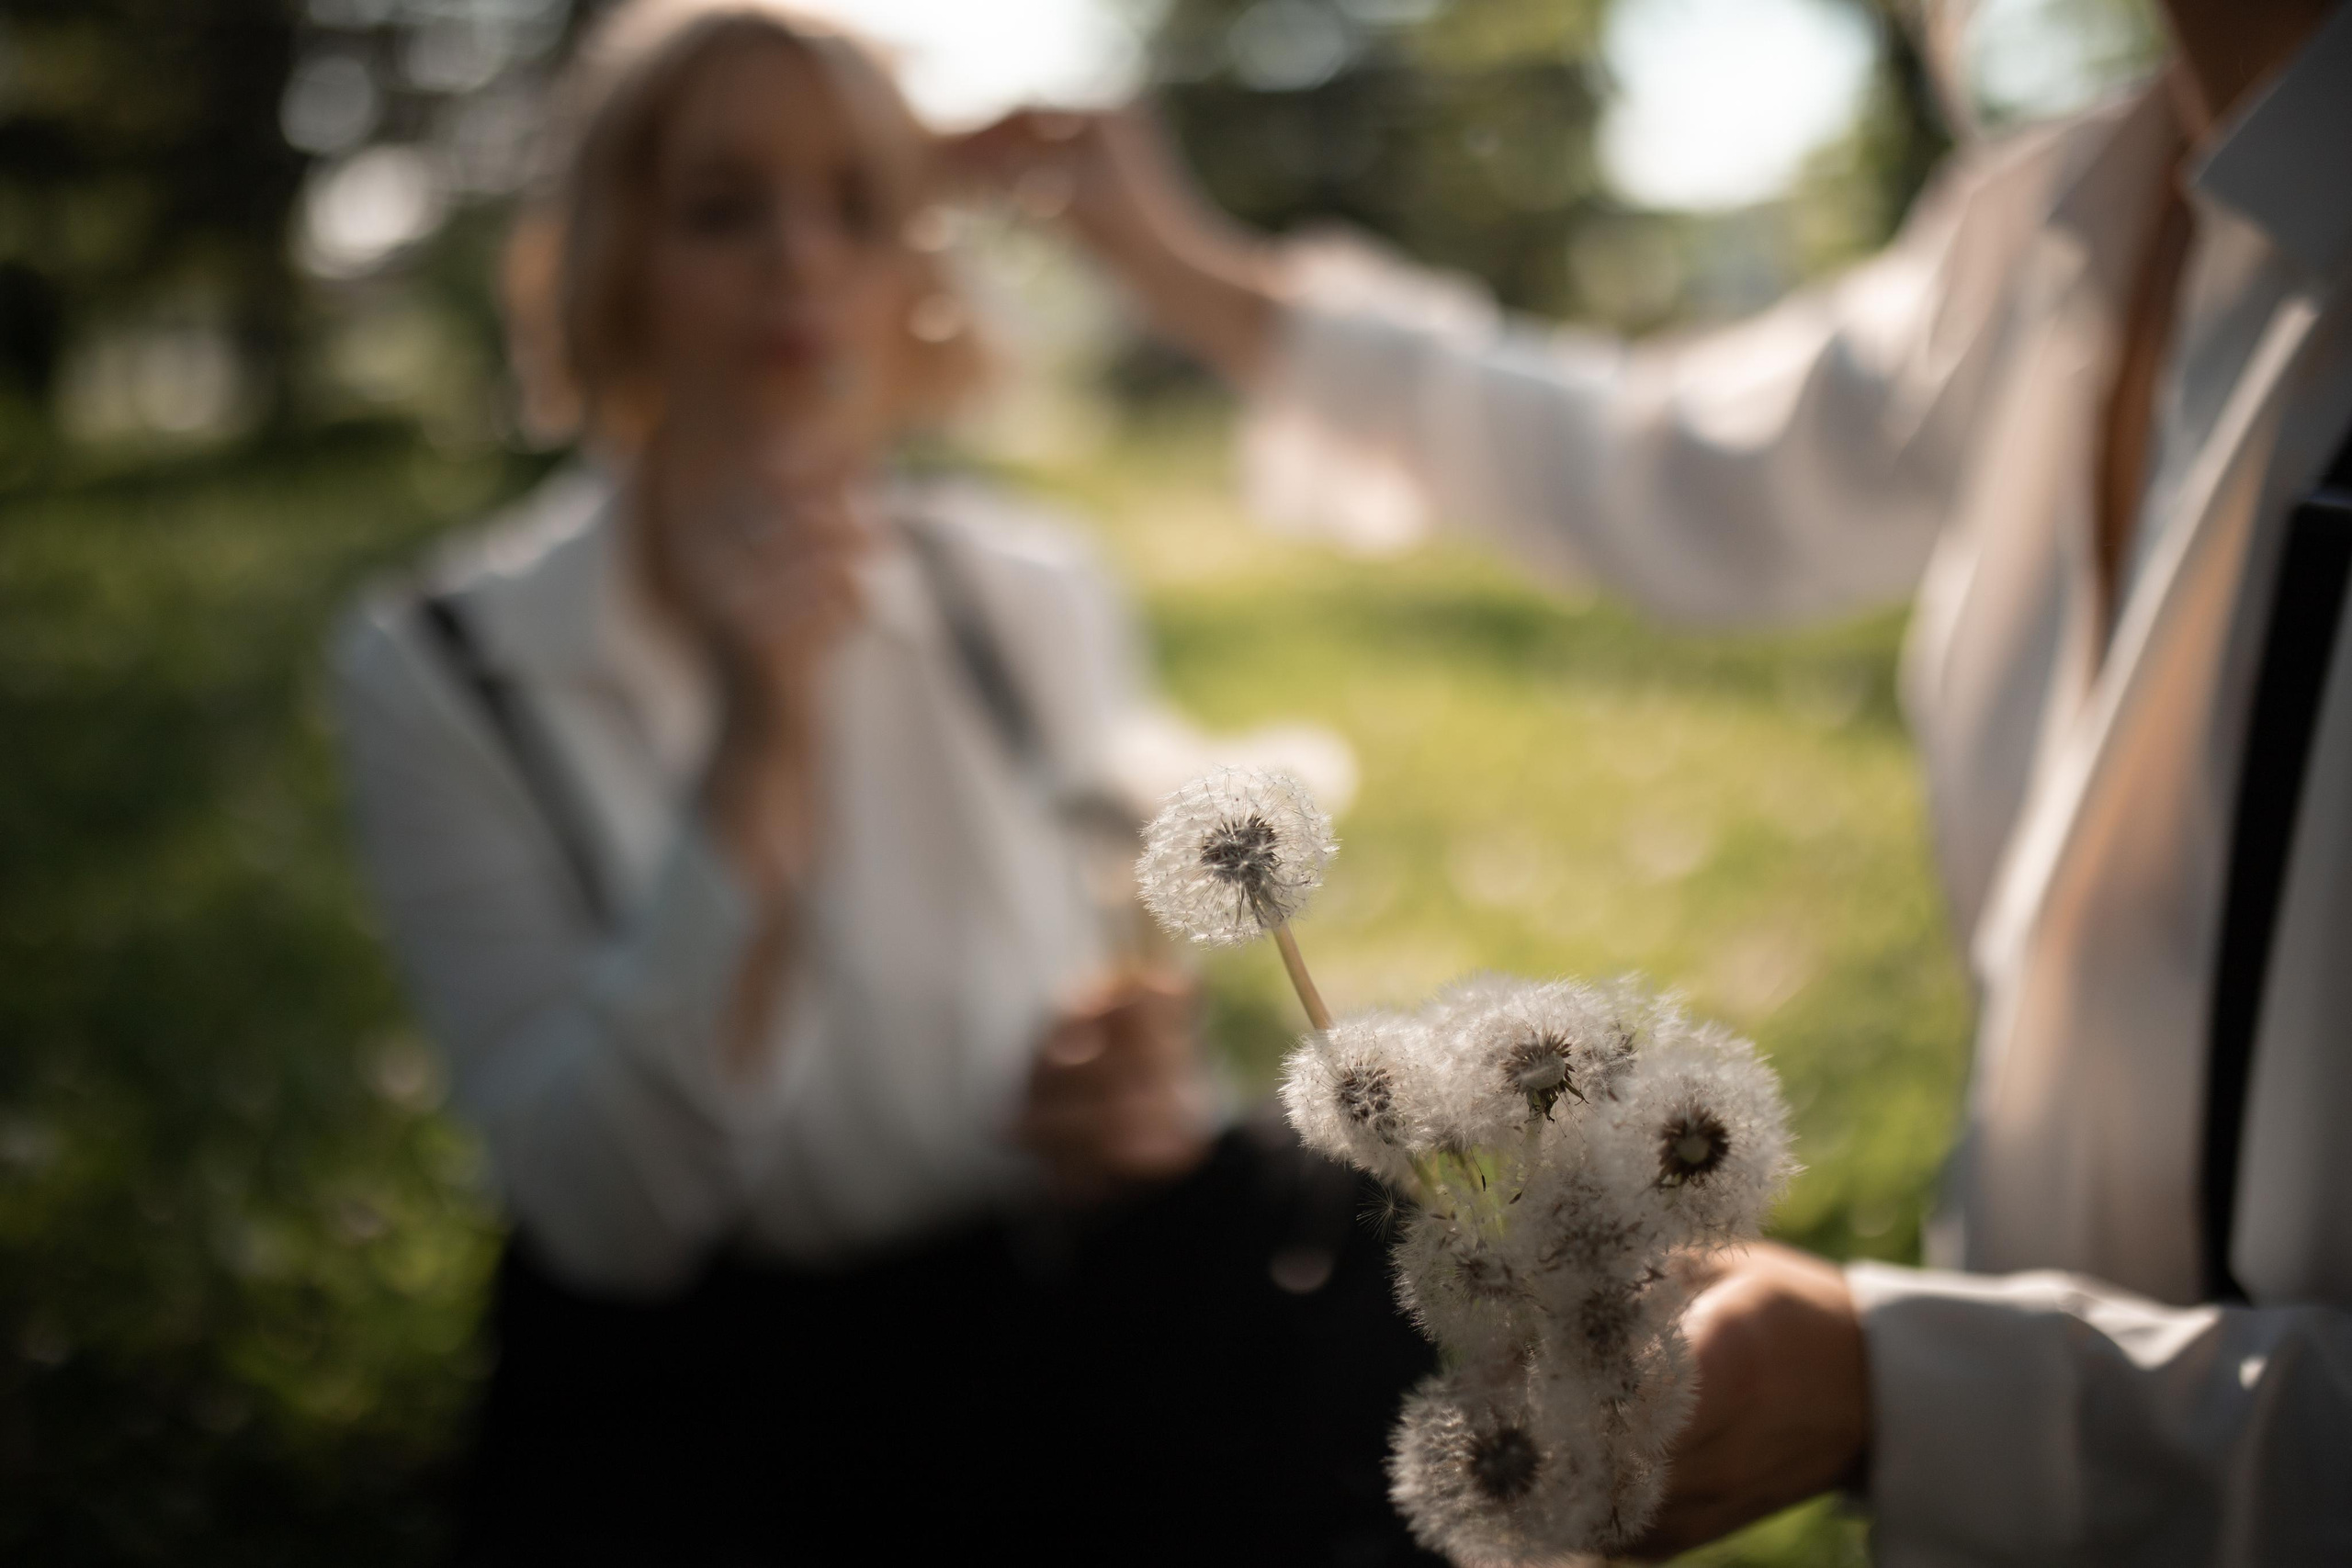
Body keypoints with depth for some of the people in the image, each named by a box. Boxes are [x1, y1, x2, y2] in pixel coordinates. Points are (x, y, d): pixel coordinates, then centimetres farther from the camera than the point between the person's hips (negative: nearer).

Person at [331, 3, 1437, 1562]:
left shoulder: (1037, 598, 1)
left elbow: (1126, 1018, 10)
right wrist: (759, 745, -25)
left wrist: (1135, 1094, -14)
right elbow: (610, 1211, -16)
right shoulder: (441, 671, -8)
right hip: (688, 1391, -2)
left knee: (1355, 1268, -24)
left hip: (1044, 1308, 2)